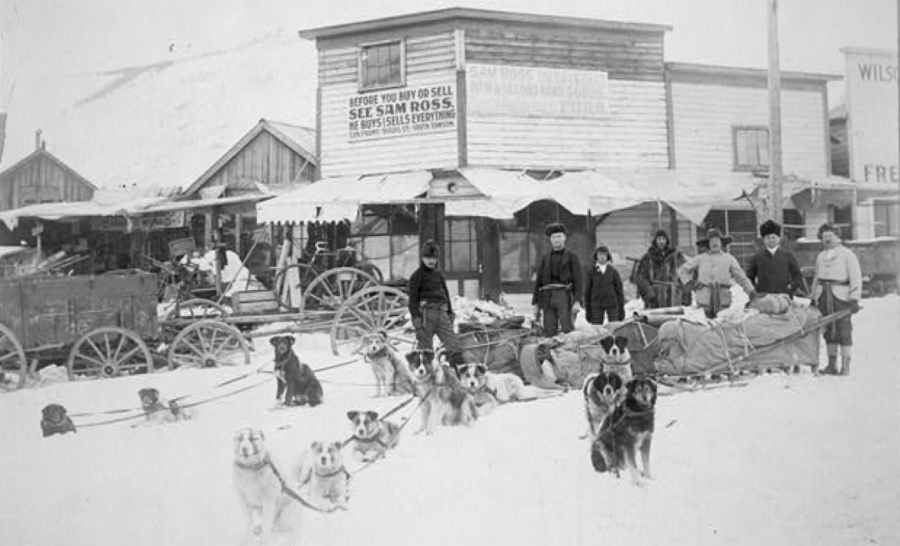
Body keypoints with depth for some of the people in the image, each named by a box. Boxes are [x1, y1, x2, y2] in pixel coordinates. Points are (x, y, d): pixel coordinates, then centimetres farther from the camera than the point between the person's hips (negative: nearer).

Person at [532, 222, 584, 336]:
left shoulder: (572, 257, 7)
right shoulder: (545, 258, 17)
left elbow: (578, 281, -1)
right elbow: (538, 281, 16)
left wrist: (577, 302, -13)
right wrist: (536, 304, 10)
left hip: (565, 296, -3)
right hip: (548, 297, 3)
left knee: (568, 331, -12)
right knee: (549, 333, -2)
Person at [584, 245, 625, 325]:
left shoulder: (613, 271, 5)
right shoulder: (591, 272, 3)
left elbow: (619, 290, 7)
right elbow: (587, 291, 5)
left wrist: (621, 308, 3)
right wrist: (588, 310, 2)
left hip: (612, 304, 0)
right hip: (596, 304, 0)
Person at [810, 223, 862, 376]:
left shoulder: (847, 254, 3)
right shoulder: (820, 256, 20)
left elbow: (856, 278, -2)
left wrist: (854, 298, -11)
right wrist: (813, 297, 17)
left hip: (841, 296, -5)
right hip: (824, 297, 5)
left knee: (844, 331, -6)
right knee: (829, 330, 6)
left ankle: (845, 366, -2)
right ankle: (832, 364, 11)